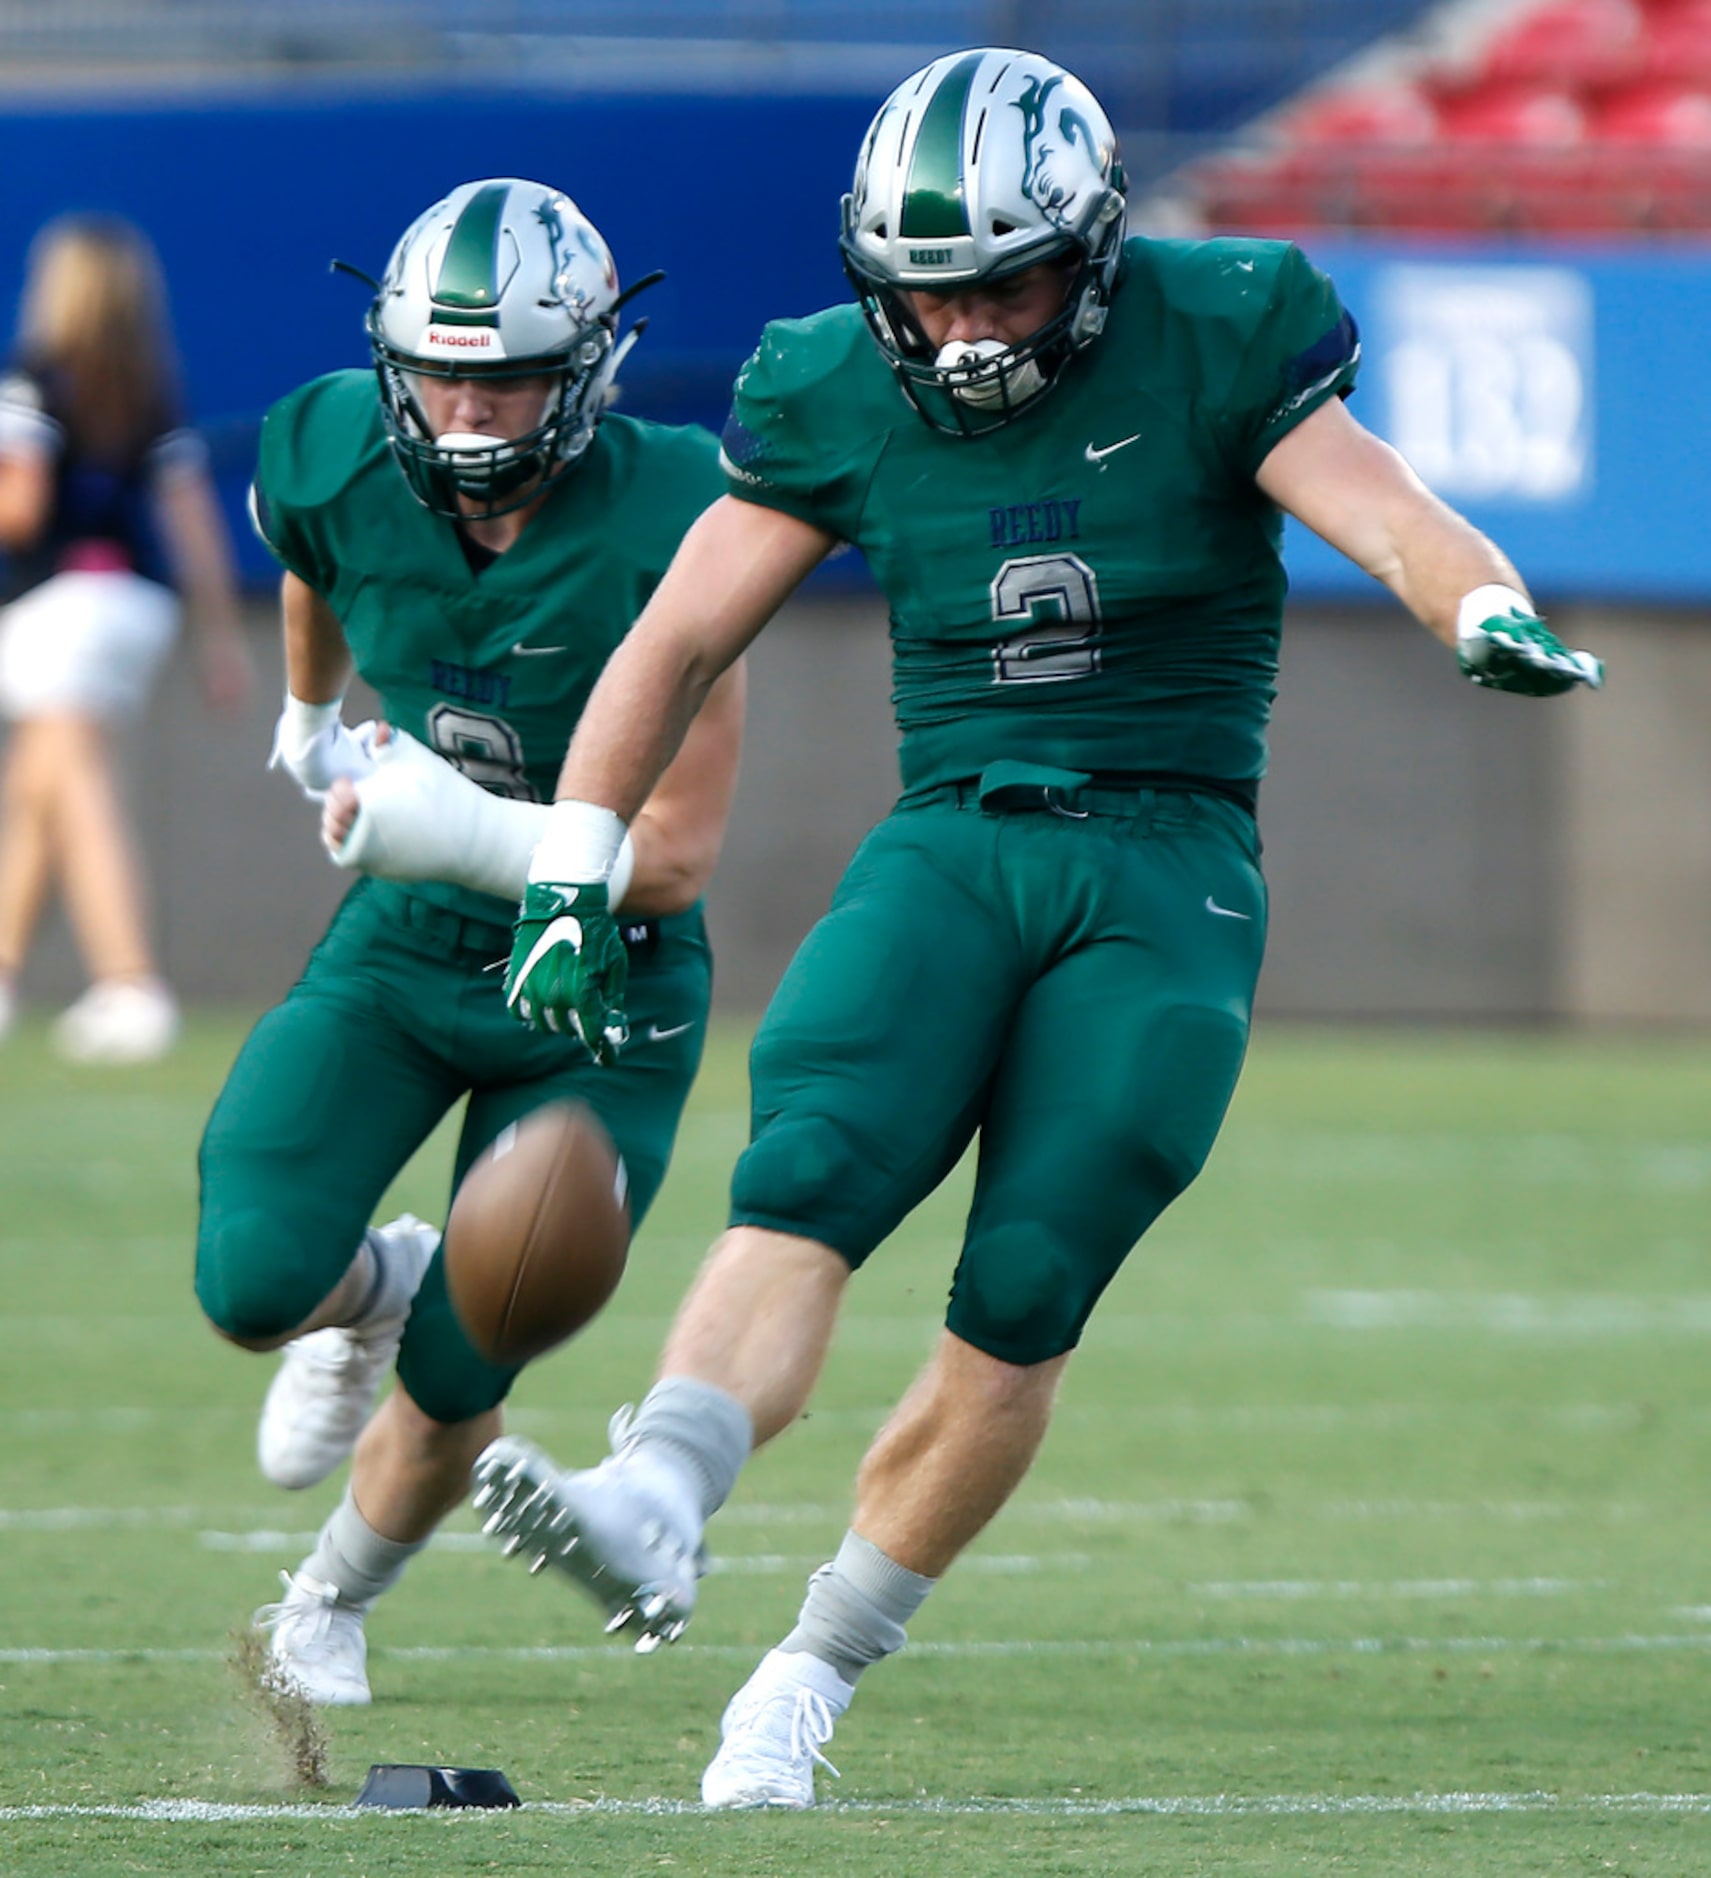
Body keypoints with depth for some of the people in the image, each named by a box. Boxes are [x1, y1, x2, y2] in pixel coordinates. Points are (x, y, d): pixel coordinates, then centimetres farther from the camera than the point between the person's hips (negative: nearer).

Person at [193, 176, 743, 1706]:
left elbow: (674, 858, -22)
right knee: (256, 1280, -19)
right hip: (402, 947, 3)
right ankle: (371, 1290, 21)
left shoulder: (660, 533, -25)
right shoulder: (343, 473, -14)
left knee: (456, 1380, -1)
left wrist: (466, 833, -36)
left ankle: (331, 1607, 32)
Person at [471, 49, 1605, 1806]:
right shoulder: (837, 396, 5)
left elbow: (1396, 523, -10)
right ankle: (654, 1511, -46)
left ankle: (814, 1671, 2)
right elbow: (674, 642, 10)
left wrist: (1487, 611, -33)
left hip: (1164, 879, -2)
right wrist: (570, 878, 5)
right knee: (805, 1189, -24)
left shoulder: (1215, 342, -2)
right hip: (949, 849, 2)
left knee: (1019, 1309, -11)